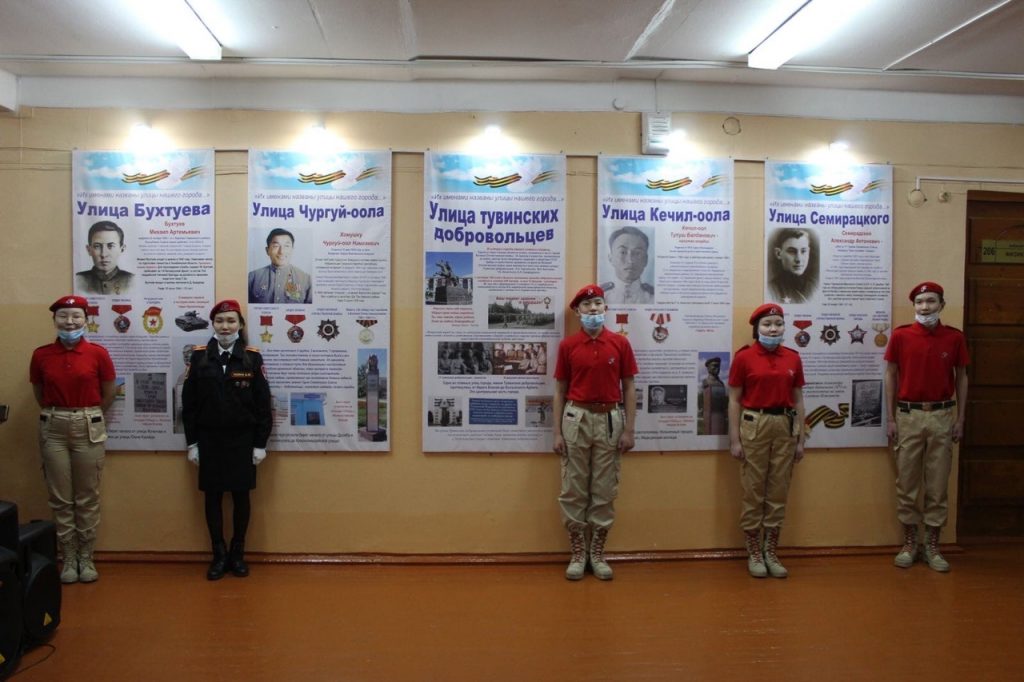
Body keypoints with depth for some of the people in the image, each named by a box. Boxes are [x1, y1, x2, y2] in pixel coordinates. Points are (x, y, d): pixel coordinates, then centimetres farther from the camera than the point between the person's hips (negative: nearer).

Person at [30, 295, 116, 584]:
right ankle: (68, 558, 19)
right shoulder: (41, 355, -2)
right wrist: (58, 414, 12)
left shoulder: (98, 353, -6)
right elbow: (39, 394, 12)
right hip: (54, 429, 1)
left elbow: (109, 393, 5)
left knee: (88, 498, 6)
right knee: (60, 498, 6)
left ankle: (86, 558, 18)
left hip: (89, 428, -1)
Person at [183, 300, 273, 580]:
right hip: (209, 439, 1)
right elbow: (189, 402, 2)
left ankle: (238, 553, 21)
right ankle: (219, 555, 19)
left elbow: (263, 403, -2)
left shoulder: (253, 357, -3)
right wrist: (191, 442, -1)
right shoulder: (199, 356, 0)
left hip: (242, 439, -1)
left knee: (241, 496, 7)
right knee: (213, 497, 7)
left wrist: (260, 443, -4)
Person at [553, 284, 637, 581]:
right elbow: (560, 390, 3)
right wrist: (557, 432, -2)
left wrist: (629, 430, -2)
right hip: (577, 418, 0)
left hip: (609, 419, 0)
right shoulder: (567, 345, 0)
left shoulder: (620, 343, 1)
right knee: (573, 490, 4)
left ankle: (598, 553, 17)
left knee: (605, 490, 6)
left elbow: (628, 388, 3)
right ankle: (578, 553, 15)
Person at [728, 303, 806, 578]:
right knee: (753, 491, 3)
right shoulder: (744, 357, -5)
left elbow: (798, 400, 10)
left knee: (779, 492, 8)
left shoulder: (793, 358, 6)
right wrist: (734, 439, -7)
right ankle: (753, 553, 15)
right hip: (754, 425, -3)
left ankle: (771, 552, 19)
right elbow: (734, 400, -3)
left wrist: (800, 438, 7)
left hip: (785, 426, 4)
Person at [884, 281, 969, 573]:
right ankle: (909, 542, 18)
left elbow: (961, 378, 7)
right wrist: (891, 419, -2)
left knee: (938, 484, 6)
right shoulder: (900, 335, -2)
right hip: (908, 415, -1)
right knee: (906, 483, 5)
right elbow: (890, 377, 1)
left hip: (943, 416, 1)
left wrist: (960, 419, 2)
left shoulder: (955, 337, 1)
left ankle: (932, 545, 16)